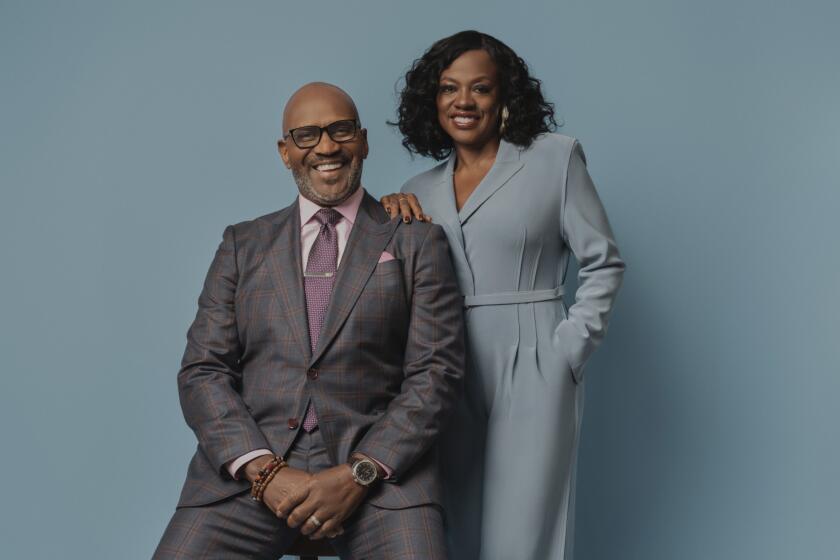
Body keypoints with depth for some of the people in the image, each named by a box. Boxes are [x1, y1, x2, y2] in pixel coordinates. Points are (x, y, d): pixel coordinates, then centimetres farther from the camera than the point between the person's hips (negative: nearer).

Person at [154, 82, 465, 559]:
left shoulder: (417, 242, 9)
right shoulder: (243, 245, 15)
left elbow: (437, 372, 1)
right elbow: (203, 371, 7)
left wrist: (360, 473, -12)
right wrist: (264, 469, -9)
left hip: (378, 463, -2)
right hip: (252, 462, 2)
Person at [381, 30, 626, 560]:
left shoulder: (555, 157, 3)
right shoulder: (422, 191, 14)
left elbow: (603, 264, 2)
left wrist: (568, 351, -7)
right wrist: (389, 213, -2)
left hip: (533, 373, -4)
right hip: (449, 377, 4)